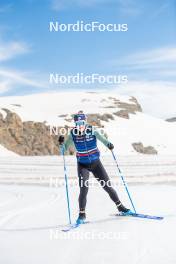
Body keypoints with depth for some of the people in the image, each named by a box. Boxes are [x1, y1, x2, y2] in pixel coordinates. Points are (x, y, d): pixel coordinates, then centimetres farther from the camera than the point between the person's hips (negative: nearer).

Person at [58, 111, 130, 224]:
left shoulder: (92, 131, -13)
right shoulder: (73, 134, -10)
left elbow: (102, 138, -26)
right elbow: (65, 148, -5)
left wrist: (109, 144, -47)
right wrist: (62, 143, -26)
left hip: (95, 163, 0)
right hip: (82, 165, 0)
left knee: (107, 186, 4)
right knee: (84, 189, -13)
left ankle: (120, 206, 23)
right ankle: (82, 214, 2)